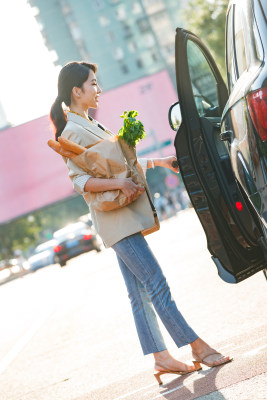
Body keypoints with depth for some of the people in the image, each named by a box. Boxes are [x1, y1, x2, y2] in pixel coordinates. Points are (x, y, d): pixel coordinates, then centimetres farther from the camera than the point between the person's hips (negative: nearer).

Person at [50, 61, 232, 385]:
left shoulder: (90, 125, 18)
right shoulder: (74, 132, -12)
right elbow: (79, 180, -20)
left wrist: (158, 162, 25)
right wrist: (119, 184, -30)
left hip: (125, 218, 10)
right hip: (115, 221, -10)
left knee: (140, 293, 8)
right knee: (156, 285, -8)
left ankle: (161, 358, 11)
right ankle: (199, 348, -5)